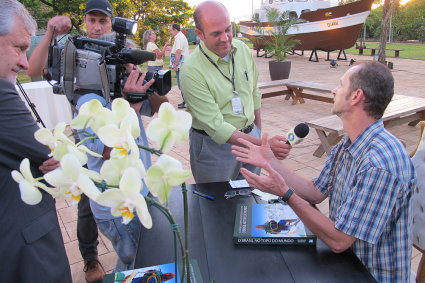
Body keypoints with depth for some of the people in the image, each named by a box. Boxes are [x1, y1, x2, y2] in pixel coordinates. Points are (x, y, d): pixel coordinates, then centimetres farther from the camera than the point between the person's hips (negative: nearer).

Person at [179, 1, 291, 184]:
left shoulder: (243, 49, -3)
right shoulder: (191, 71, -22)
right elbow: (216, 127, -25)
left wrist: (258, 130, 15)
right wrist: (264, 144, -30)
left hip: (251, 137, 5)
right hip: (215, 145, -5)